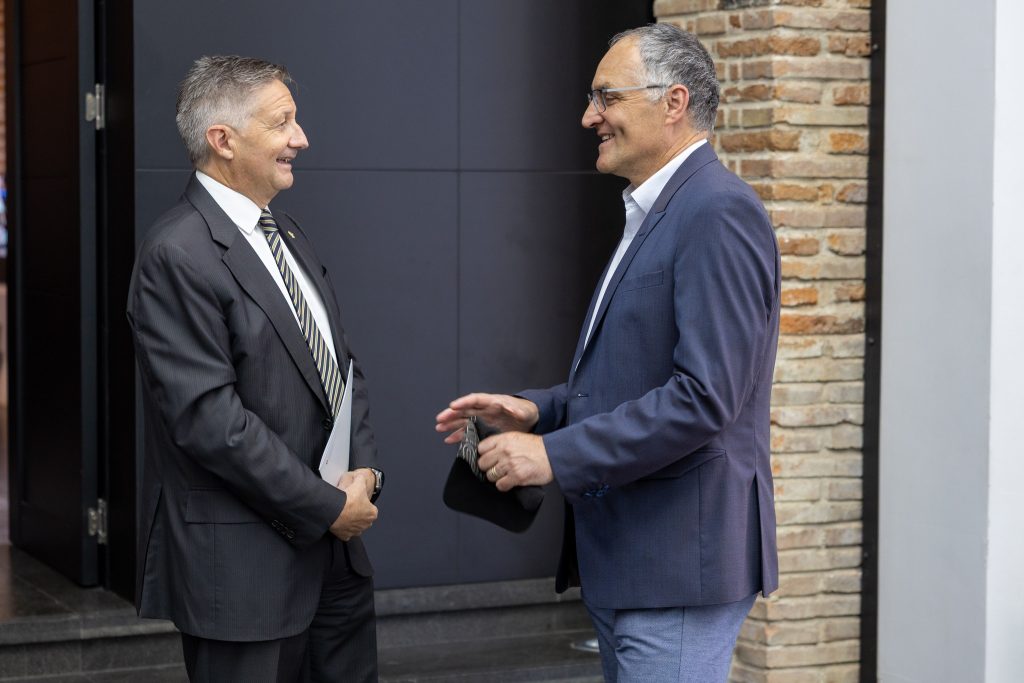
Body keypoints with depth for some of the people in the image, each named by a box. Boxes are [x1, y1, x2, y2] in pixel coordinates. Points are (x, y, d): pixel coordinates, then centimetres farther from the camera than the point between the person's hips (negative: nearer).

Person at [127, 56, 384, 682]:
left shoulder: (288, 235, 13)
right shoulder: (178, 256, -16)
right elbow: (209, 418, -21)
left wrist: (364, 472, -1)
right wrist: (328, 506, -16)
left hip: (333, 553, 8)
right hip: (243, 565, -8)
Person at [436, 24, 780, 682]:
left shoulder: (719, 213, -16)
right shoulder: (655, 213, 16)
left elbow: (704, 395, -24)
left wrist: (556, 454, -20)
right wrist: (539, 410, 6)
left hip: (679, 561, -10)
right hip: (621, 557, 10)